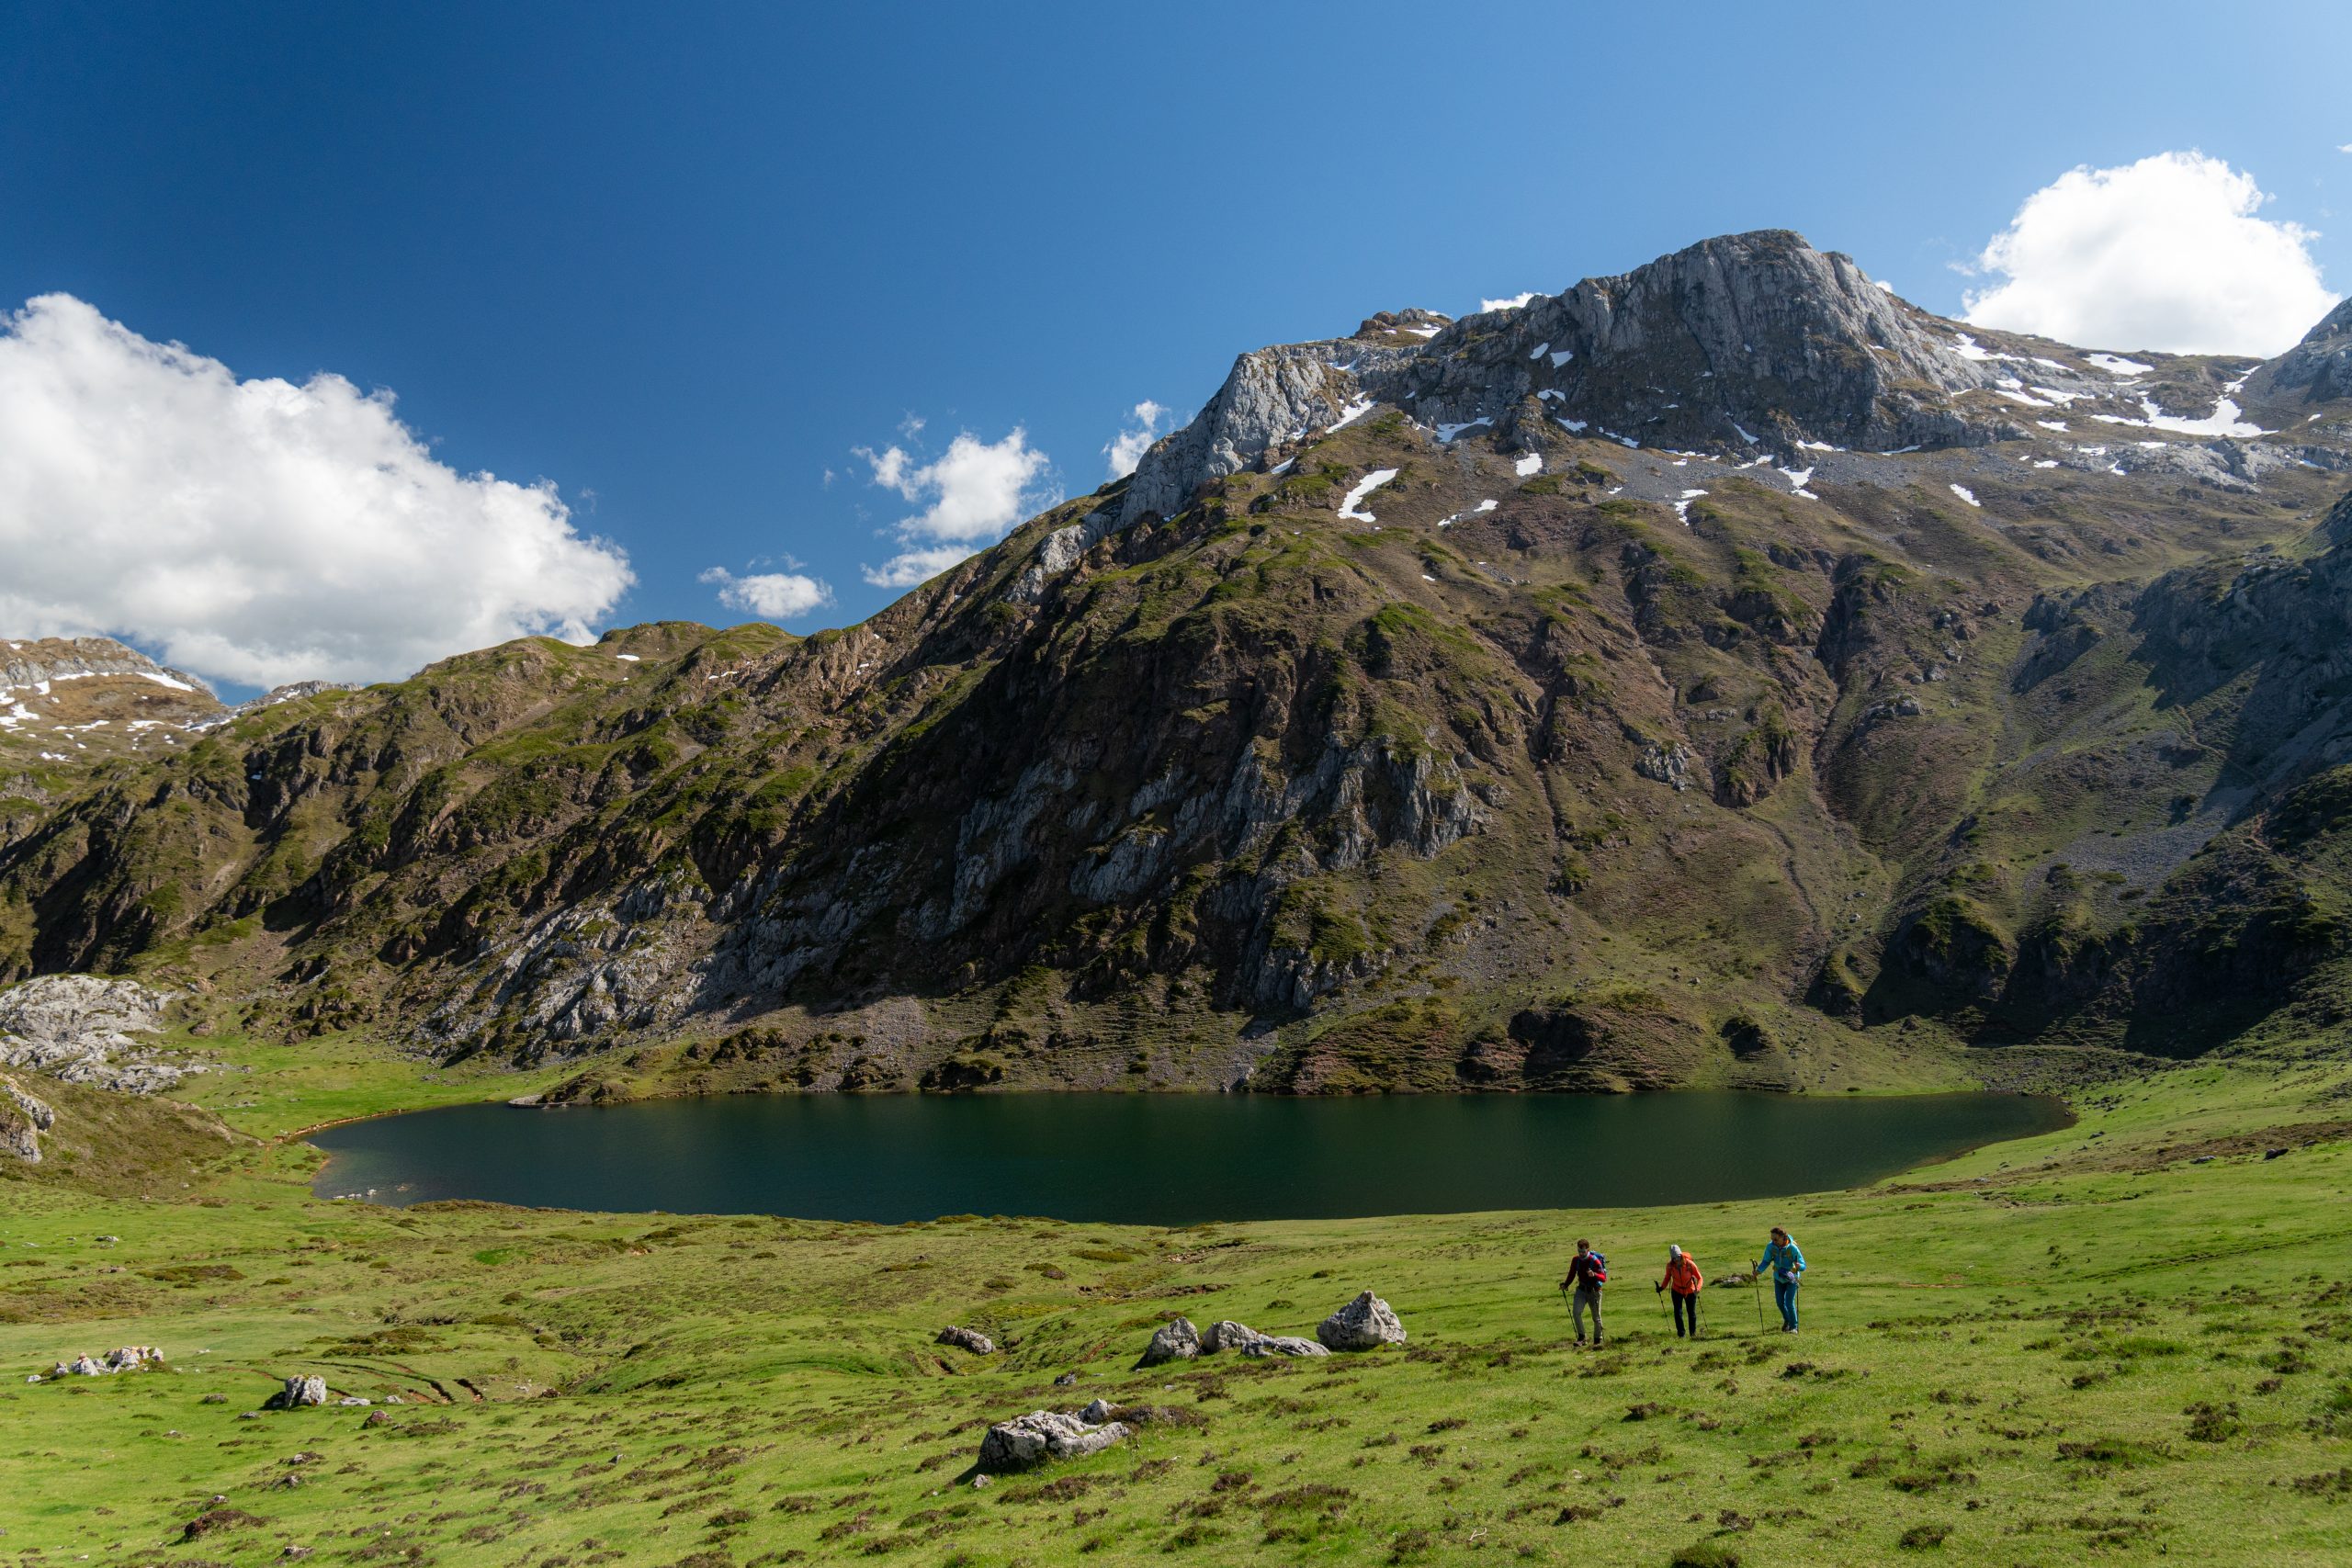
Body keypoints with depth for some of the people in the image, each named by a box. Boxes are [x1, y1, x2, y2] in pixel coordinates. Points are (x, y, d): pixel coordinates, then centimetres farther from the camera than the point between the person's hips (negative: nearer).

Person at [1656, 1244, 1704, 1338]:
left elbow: (1700, 1278, -17)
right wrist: (1662, 1287, -15)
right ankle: (1680, 1335, 4)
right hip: (1676, 1291, 1)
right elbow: (1667, 1278, 0)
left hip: (1690, 1291, -1)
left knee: (1691, 1313, 9)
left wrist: (1698, 1288, -34)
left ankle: (1693, 1333, 32)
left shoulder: (1690, 1264, -24)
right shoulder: (1670, 1266, -17)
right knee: (1678, 1313, -7)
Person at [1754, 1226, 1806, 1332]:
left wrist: (1798, 1266, -46)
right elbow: (1766, 1261, -5)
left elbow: (1803, 1266, -23)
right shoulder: (1771, 1247, -18)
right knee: (1780, 1302, 7)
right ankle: (1787, 1320, 35)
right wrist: (1759, 1270, -20)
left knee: (1789, 1302, -11)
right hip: (1778, 1278, 4)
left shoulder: (1792, 1248, -27)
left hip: (1791, 1278, -4)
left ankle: (1793, 1327, 6)